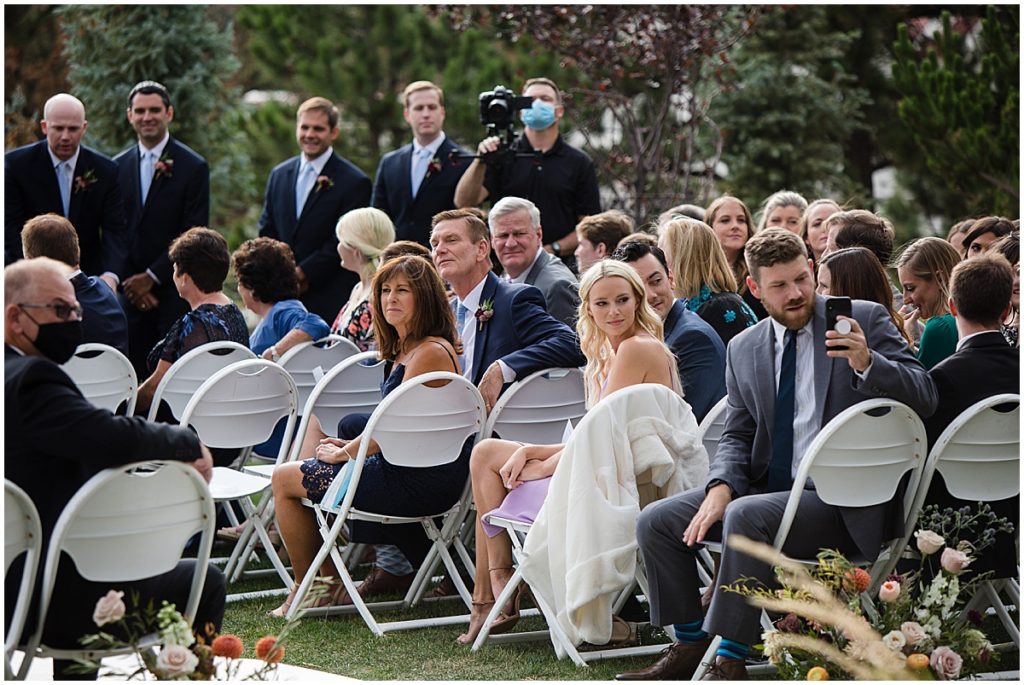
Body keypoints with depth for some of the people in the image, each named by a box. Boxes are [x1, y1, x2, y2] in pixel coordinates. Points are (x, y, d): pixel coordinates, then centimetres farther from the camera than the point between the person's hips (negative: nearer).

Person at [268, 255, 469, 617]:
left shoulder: (431, 353, -18)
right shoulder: (404, 350, 14)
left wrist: (342, 453, -7)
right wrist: (351, 447, 10)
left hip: (417, 483, -10)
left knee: (285, 479, -1)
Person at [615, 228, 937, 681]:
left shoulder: (865, 320, -1)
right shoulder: (744, 349, 12)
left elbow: (923, 398, -8)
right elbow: (736, 435, 15)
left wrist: (867, 363, -27)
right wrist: (721, 487, -7)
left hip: (844, 503, -6)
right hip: (769, 489, 6)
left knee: (747, 515, -32)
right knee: (656, 522, -6)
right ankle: (690, 646, 4)